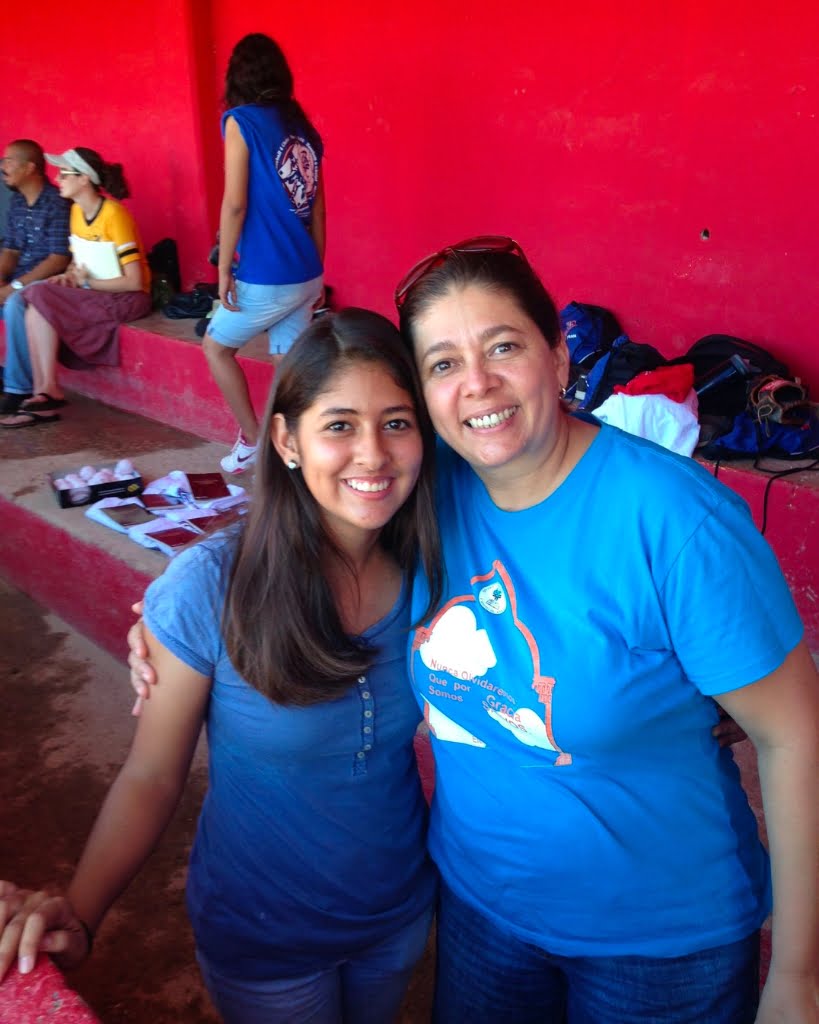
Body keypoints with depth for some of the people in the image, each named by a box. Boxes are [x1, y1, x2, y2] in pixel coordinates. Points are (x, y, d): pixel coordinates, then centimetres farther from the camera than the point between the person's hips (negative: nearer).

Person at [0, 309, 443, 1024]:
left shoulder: (429, 568, -16)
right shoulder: (208, 588, -26)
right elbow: (152, 778, -18)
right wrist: (77, 915, -29)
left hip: (403, 910, 4)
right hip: (264, 939, -3)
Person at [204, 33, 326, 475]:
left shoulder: (241, 121, -6)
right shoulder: (303, 126, 11)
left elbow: (235, 204, -13)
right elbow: (317, 207, 13)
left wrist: (224, 269, -7)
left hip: (266, 277, -6)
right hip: (306, 275, 6)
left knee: (216, 346, 16)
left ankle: (252, 441, 18)